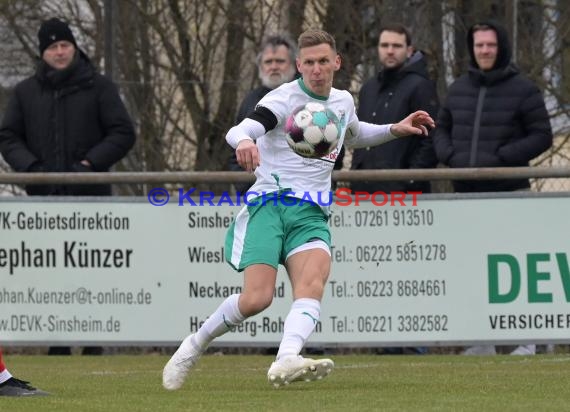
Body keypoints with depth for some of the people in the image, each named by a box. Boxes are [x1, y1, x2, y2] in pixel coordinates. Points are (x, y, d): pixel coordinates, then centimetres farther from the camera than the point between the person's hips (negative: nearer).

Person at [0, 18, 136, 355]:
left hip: (90, 196, -2)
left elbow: (123, 133, 1)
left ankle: (93, 344, 2)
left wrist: (90, 163, -12)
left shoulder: (98, 87, 4)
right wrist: (30, 166, -8)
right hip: (44, 198, 2)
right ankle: (58, 345, 4)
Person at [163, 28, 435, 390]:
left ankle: (287, 361, -50)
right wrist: (244, 141, -45)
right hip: (269, 204, -5)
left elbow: (354, 136, 42)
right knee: (257, 298, -20)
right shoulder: (286, 97, -4)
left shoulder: (344, 102, 17)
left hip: (311, 214, 5)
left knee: (313, 282, -27)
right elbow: (239, 131, -21)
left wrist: (394, 130, 27)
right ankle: (193, 347, 5)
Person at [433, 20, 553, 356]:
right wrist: (450, 156, 0)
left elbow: (542, 136, -4)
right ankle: (482, 341, 12)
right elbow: (442, 130, 21)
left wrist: (501, 158, -14)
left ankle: (526, 341, -2)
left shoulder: (523, 89, -2)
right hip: (467, 191, 5)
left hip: (508, 190, -5)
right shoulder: (459, 89, 13)